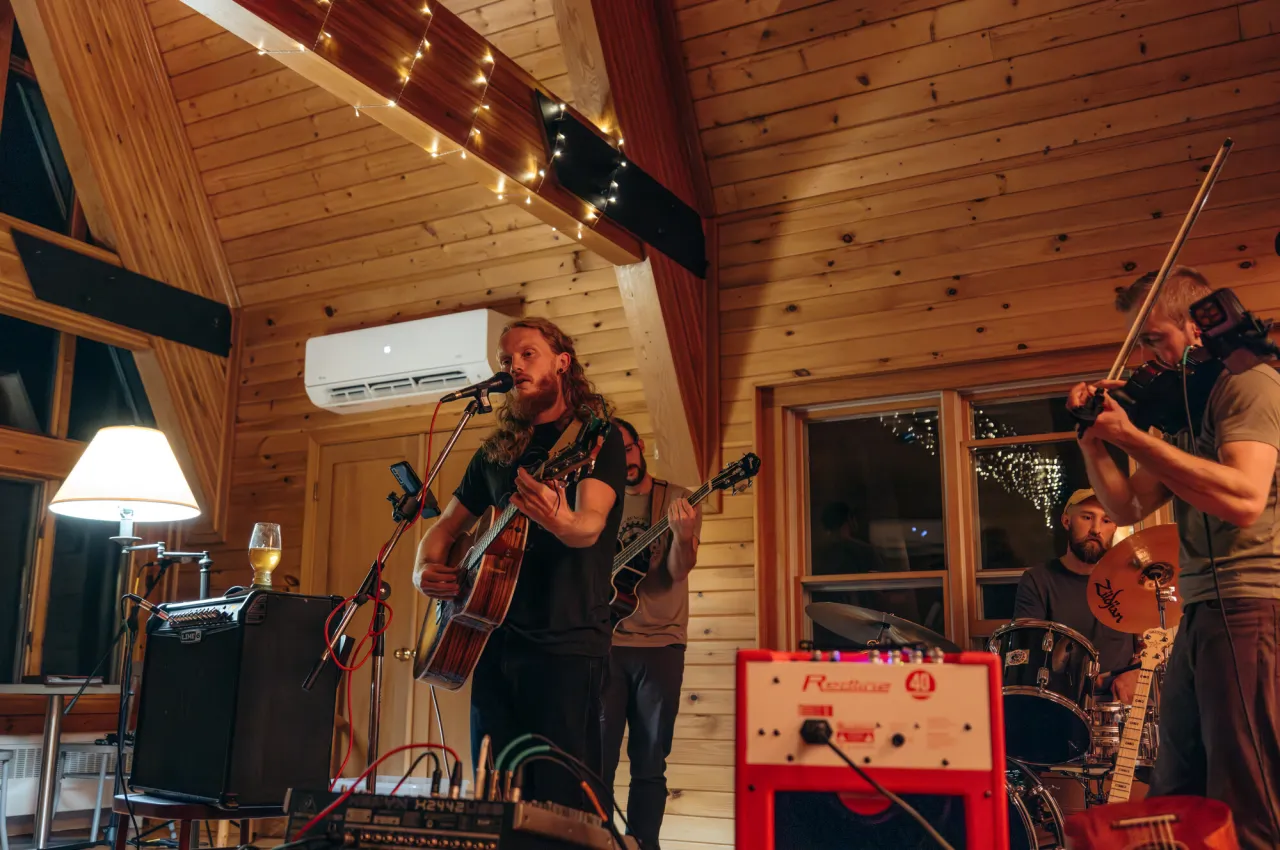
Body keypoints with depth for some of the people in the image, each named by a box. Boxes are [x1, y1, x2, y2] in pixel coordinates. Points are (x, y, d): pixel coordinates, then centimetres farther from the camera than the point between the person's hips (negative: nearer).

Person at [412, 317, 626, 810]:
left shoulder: (596, 436, -2)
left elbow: (591, 526, -18)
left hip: (567, 644, -6)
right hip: (495, 642, 6)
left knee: (563, 802, -6)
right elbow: (447, 526, 23)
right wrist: (425, 570, 2)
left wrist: (560, 522, -41)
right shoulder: (496, 451, 16)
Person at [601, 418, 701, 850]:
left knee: (650, 762, 4)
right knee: (598, 756, 2)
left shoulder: (678, 500, 1)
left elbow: (678, 571, -11)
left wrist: (681, 534, -31)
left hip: (660, 644, -2)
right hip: (605, 642, 2)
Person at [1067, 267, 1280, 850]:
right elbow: (1126, 507, 20)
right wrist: (1093, 439, 4)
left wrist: (1130, 436, -18)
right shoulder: (1188, 409, 21)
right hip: (1202, 615, 9)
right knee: (1176, 799, 14)